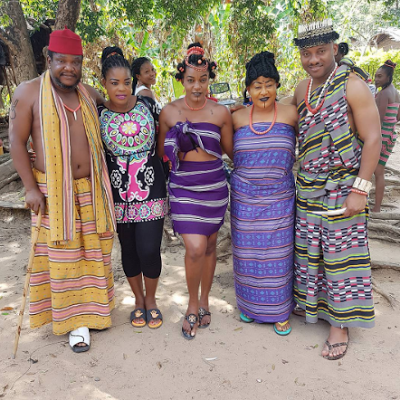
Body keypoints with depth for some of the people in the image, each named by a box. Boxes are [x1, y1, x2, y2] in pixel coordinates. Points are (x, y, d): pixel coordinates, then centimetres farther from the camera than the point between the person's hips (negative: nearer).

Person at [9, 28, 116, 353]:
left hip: (90, 190, 5)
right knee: (63, 256, 4)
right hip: (52, 192, -4)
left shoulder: (89, 94, 9)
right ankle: (75, 321, 19)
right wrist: (31, 188, -10)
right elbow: (17, 142, -5)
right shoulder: (30, 92, -5)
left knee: (93, 251, 13)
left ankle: (90, 309, 33)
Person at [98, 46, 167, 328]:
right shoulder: (98, 114, -1)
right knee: (129, 249, 12)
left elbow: (162, 141, 9)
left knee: (149, 250, -5)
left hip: (151, 190, -1)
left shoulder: (147, 104, -1)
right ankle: (139, 300, 34)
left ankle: (151, 299, 23)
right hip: (119, 193, 1)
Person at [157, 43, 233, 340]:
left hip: (214, 184, 1)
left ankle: (204, 300, 33)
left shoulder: (221, 112, 0)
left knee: (209, 244, 11)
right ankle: (192, 306, 15)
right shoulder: (169, 112, 1)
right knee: (195, 248, -11)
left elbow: (230, 150, 9)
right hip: (183, 186, -1)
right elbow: (161, 152, 9)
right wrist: (174, 144, -3)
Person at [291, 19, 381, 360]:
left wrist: (359, 190, -19)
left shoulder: (352, 86, -11)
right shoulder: (301, 91, 9)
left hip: (342, 188, -6)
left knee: (341, 254, 1)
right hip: (308, 187, 6)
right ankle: (315, 304, 33)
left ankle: (341, 326, 15)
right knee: (309, 250, 13)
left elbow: (373, 140, -14)